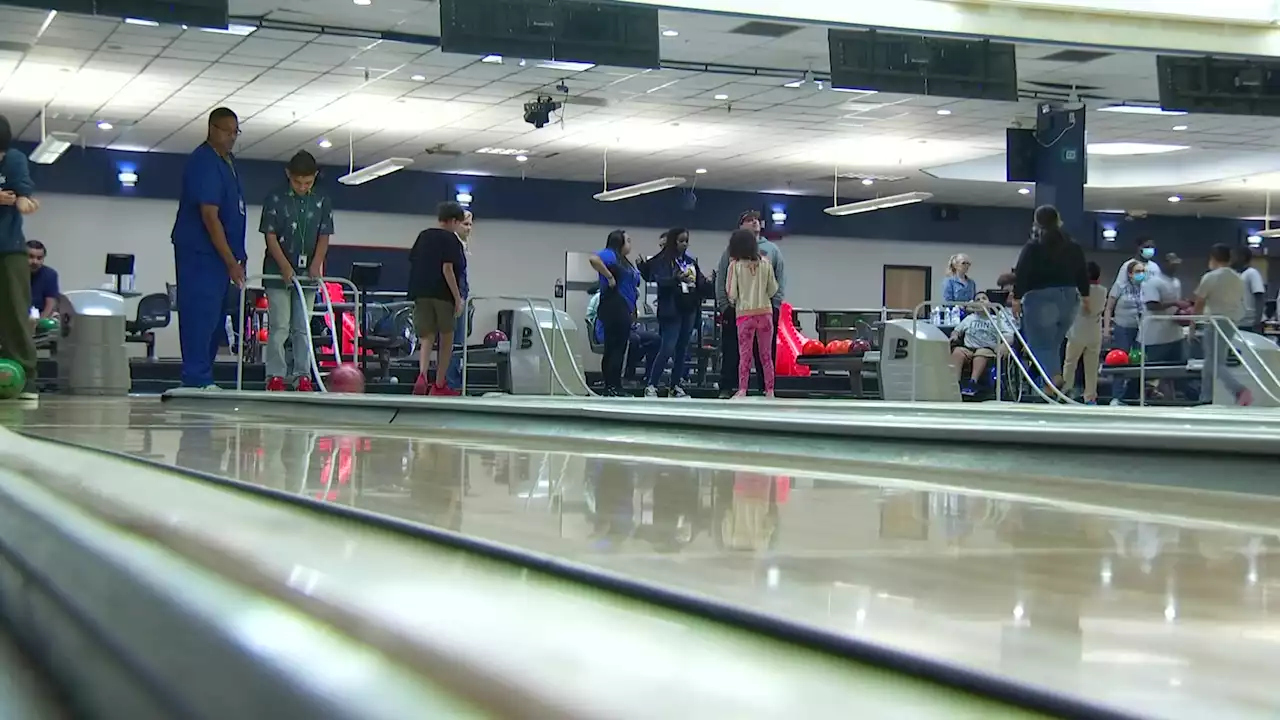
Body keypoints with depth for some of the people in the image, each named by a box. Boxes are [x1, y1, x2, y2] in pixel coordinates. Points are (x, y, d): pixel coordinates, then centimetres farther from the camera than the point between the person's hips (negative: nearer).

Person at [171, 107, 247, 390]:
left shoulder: (229, 161, 16)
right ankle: (197, 381, -8)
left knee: (215, 318, 11)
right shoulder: (203, 163, -15)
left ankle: (201, 379, 16)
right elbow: (209, 216, -21)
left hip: (221, 253, 10)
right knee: (201, 314, -9)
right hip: (200, 253, -10)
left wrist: (237, 258, 18)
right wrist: (231, 261, -22)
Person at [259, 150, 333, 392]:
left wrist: (316, 265, -12)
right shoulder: (275, 200, -4)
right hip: (278, 272, -3)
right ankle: (276, 376, 0)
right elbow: (270, 237, -7)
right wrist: (285, 266, -17)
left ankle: (301, 376, 8)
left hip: (307, 273, 3)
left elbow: (324, 237, 3)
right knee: (279, 326, -3)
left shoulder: (322, 203, 5)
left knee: (303, 327, 5)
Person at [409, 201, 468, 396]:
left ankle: (422, 375, -22)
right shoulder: (451, 239, -7)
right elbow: (447, 269, -15)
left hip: (421, 293, 5)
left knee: (426, 337, 5)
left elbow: (413, 263, 12)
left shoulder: (423, 236, 12)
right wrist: (458, 299, -14)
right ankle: (440, 385, 14)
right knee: (446, 339, 9)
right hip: (443, 295, -5)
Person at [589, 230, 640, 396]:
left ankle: (612, 388, 14)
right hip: (614, 307, -10)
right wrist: (609, 276, -20)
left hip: (624, 310, 10)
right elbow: (594, 259, -27)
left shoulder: (624, 261, 23)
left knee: (618, 349, 10)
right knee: (615, 348, -11)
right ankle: (612, 388, -12)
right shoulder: (610, 255, -6)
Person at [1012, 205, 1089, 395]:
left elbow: (1021, 275, -10)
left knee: (1041, 345, -4)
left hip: (1041, 299, -5)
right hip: (1068, 299, 6)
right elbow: (1082, 274, 14)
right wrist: (1085, 296, 23)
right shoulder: (1073, 247, 10)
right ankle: (1055, 379, 7)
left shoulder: (1032, 247, -6)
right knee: (1053, 345, 15)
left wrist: (1017, 299, -5)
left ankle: (1054, 378, -24)